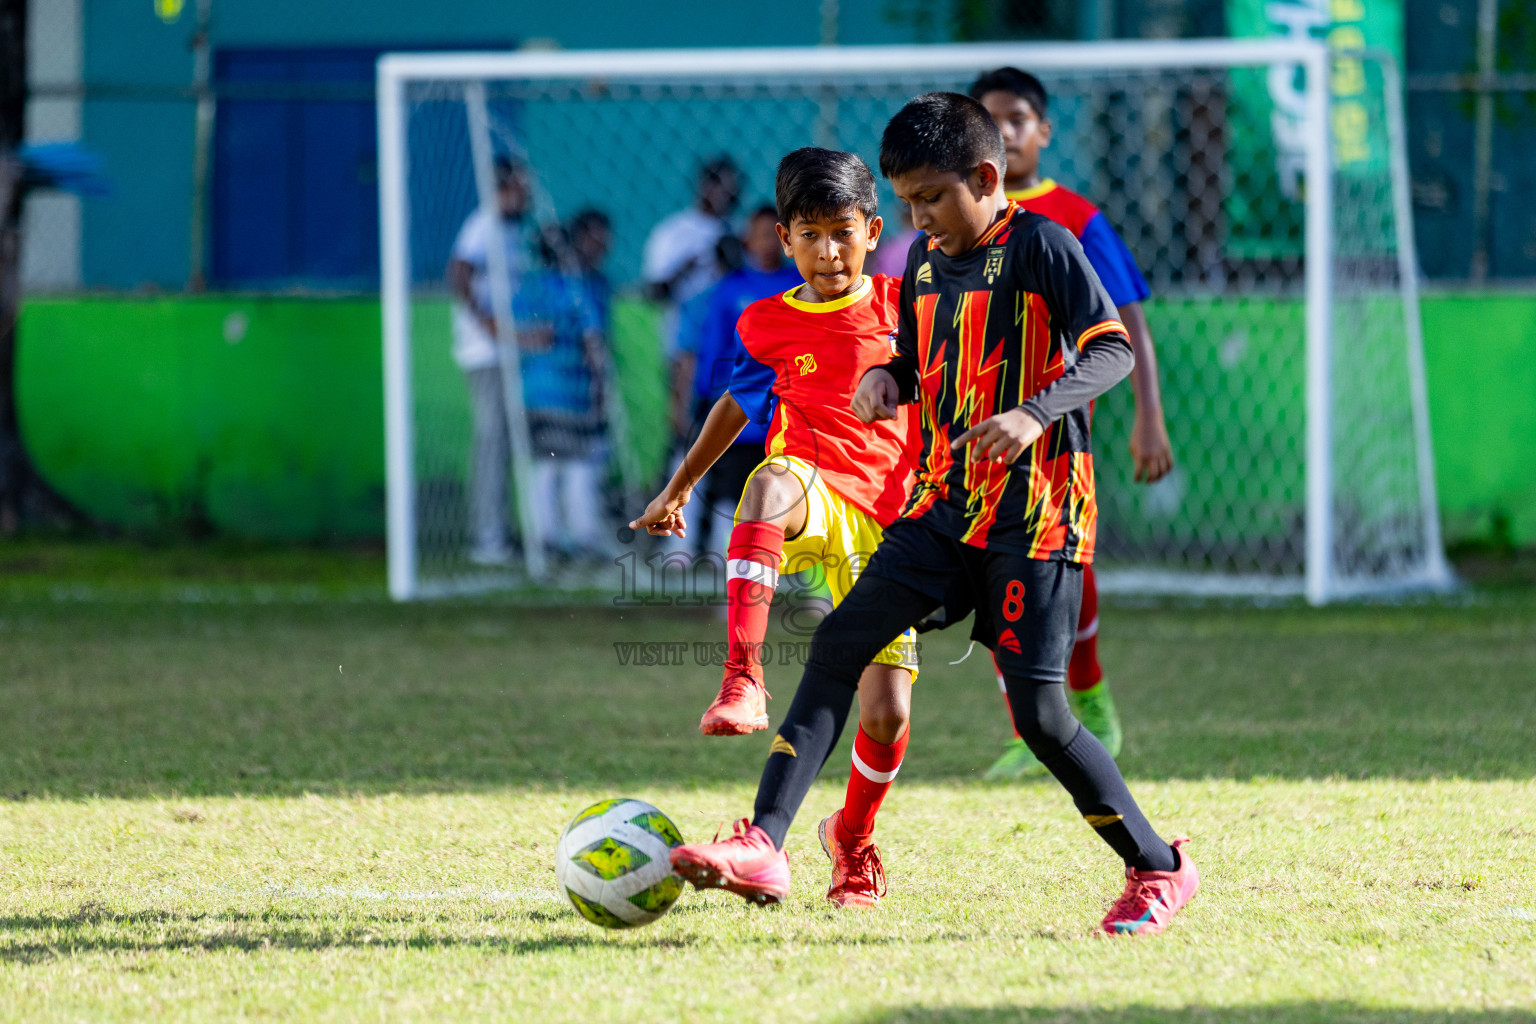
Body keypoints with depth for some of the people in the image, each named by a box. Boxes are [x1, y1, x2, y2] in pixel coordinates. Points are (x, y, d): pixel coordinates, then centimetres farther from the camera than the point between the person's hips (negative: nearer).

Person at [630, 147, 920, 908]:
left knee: (886, 714, -6)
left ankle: (852, 836, 28)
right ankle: (742, 683, -51)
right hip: (812, 507, -1)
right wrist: (679, 488, 33)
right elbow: (740, 401, 26)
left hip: (883, 526, 1)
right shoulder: (767, 326, 8)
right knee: (774, 480, -41)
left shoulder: (902, 307, 5)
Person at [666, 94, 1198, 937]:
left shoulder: (1041, 246, -9)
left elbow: (1111, 350, -18)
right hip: (944, 506, 7)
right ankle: (764, 847, -8)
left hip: (1034, 512, -7)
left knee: (1039, 714, -10)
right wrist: (887, 377, 1)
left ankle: (1158, 868, 7)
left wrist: (1035, 412, -33)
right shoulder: (925, 261, 12)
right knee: (838, 646, -5)